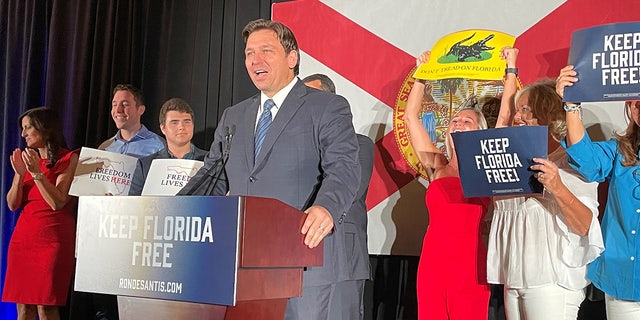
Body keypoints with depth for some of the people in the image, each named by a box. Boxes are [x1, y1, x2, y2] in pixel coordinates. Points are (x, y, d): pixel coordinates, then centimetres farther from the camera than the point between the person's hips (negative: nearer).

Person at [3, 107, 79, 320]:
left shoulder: (69, 159, -1)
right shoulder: (26, 159, 14)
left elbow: (57, 203, -11)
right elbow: (12, 205, 9)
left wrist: (37, 173, -16)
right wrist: (20, 174, -5)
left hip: (52, 239, -5)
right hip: (23, 237, 5)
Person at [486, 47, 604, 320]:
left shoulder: (572, 162, -6)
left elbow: (584, 226, -14)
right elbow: (504, 116, 23)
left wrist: (557, 188, -29)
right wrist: (511, 69, 28)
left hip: (551, 282, -6)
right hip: (514, 281, 7)